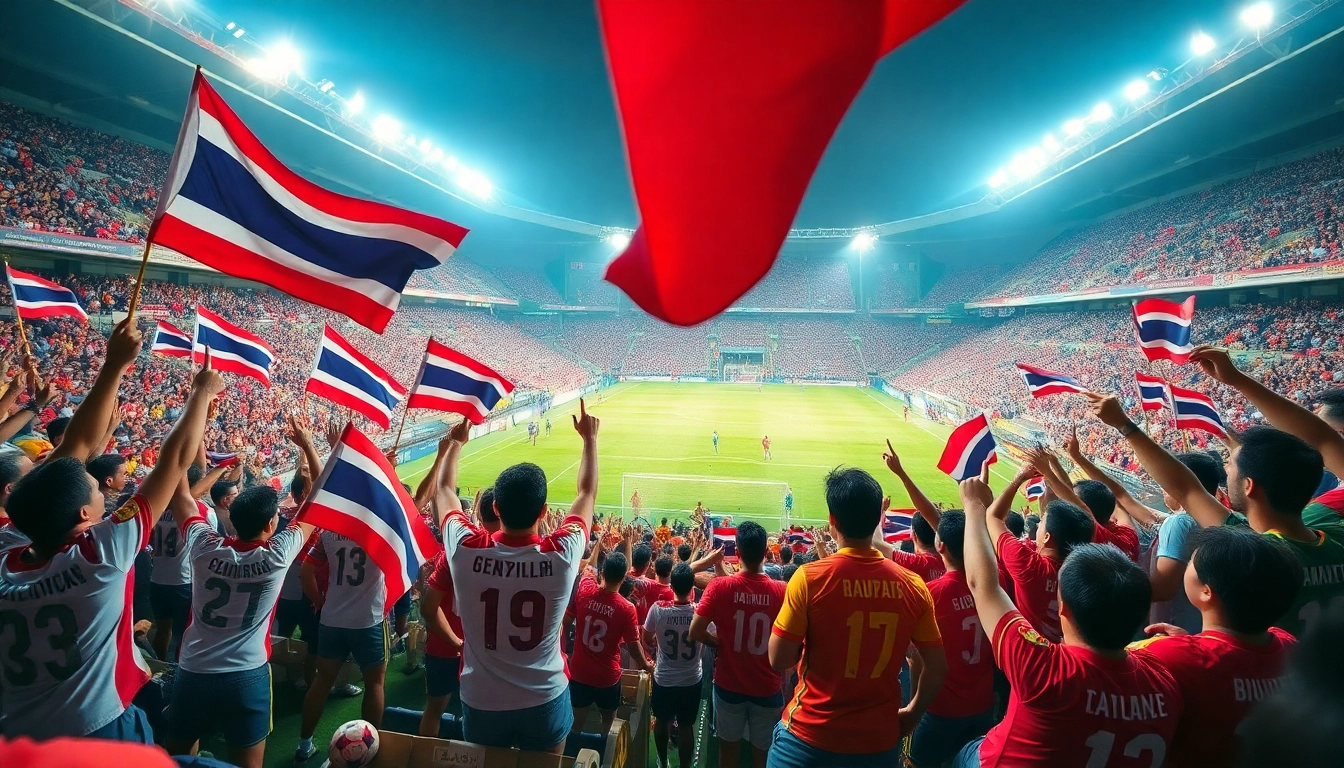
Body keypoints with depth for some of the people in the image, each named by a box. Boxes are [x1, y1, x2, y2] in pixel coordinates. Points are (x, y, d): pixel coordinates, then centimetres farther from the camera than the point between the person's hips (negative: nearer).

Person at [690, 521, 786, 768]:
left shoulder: (719, 587, -16)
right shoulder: (781, 591, -16)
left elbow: (695, 632, -14)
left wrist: (720, 643, 4)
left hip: (729, 684, 0)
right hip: (767, 687, 0)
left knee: (728, 747, 21)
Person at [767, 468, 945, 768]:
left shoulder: (809, 578, -17)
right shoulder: (912, 585, -7)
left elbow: (779, 660, -13)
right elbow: (937, 667, 1)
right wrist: (912, 714, 16)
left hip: (810, 737, -3)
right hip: (880, 741, 3)